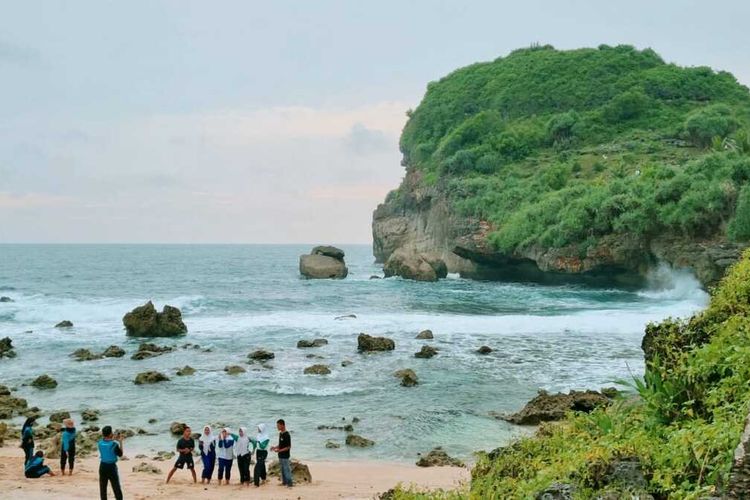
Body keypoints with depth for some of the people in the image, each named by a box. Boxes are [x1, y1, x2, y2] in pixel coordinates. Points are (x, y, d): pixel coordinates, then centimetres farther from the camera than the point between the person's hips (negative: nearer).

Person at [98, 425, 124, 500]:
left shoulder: (100, 443, -4)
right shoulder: (114, 444, -19)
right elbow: (120, 454, -6)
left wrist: (113, 440, 18)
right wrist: (120, 442, -3)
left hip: (103, 466, 4)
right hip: (112, 467, -4)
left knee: (103, 488, 13)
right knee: (116, 488, 4)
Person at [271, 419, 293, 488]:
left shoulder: (286, 435, -20)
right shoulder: (280, 433, 8)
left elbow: (288, 447, -19)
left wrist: (280, 450, -24)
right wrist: (275, 447, 4)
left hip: (285, 456, -9)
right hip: (281, 455, 9)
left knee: (286, 469, -3)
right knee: (282, 469, 16)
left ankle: (290, 483, 4)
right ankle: (284, 482, 25)